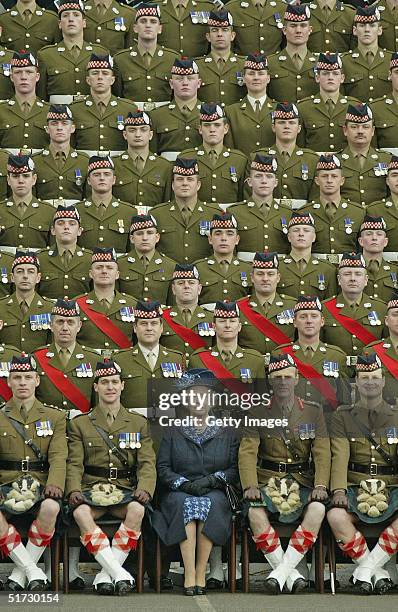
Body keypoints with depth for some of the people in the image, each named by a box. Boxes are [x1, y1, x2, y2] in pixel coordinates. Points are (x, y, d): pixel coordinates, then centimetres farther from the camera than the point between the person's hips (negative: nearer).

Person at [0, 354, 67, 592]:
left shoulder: (55, 417, 13)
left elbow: (58, 456, 1)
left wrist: (54, 483, -20)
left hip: (40, 485, 0)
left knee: (50, 507, -36)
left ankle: (21, 571, -18)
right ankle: (33, 571, -22)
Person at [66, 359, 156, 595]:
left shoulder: (139, 423, 15)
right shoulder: (80, 424, 14)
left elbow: (147, 462, 5)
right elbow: (74, 463, 5)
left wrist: (144, 488, -16)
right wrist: (74, 489, -16)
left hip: (125, 489, 1)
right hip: (92, 489, 0)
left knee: (137, 509, -35)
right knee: (81, 512, -35)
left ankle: (106, 574, -28)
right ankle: (120, 574, -36)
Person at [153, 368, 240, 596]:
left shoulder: (227, 434, 14)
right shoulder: (172, 433, 14)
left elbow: (235, 469, 7)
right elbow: (163, 468, 5)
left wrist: (212, 479, -11)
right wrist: (184, 483, -12)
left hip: (214, 493, 0)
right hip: (180, 493, 0)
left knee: (211, 504, -35)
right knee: (185, 504, -35)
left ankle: (201, 572, -31)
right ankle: (189, 574, -38)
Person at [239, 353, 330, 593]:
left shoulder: (313, 411, 7)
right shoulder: (258, 412, 5)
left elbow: (322, 452, 0)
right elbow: (247, 452, -3)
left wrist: (321, 485, -16)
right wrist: (250, 486, -20)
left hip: (302, 483, 1)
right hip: (267, 481, 0)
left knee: (317, 510, -32)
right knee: (255, 512, -32)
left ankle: (282, 570, -25)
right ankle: (294, 573, -22)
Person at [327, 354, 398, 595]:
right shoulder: (343, 417, 10)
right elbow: (339, 457, -5)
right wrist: (339, 491, -23)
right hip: (356, 489, 0)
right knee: (336, 516, -33)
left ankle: (366, 568, -20)